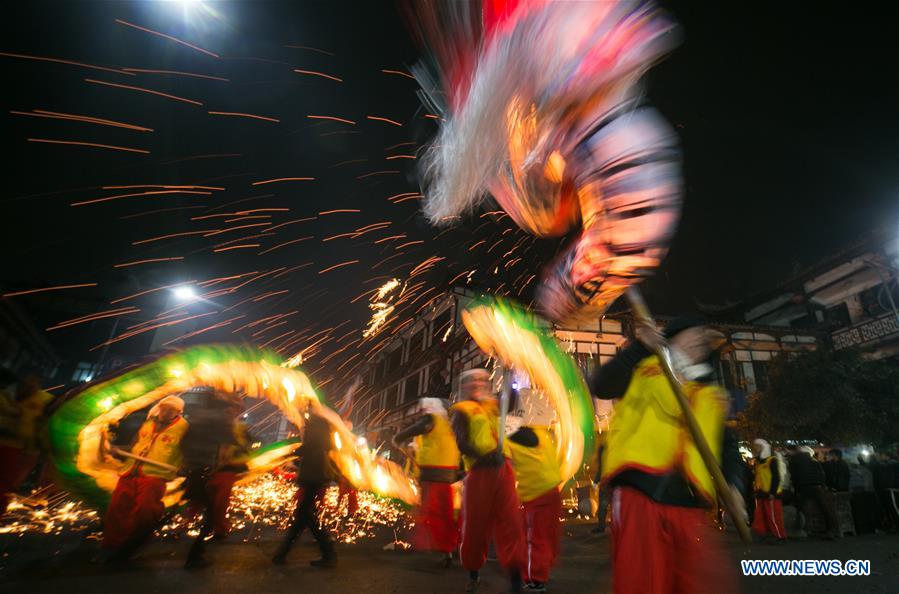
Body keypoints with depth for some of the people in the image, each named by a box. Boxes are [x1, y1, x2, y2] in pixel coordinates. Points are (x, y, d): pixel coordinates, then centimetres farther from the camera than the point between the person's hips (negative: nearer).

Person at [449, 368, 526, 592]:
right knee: (475, 525, 7)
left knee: (511, 522, -1)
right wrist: (484, 458, -25)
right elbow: (461, 443, -13)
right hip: (479, 472, -4)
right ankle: (473, 574, 30)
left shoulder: (493, 404, 17)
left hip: (502, 469, 5)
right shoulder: (462, 410, -2)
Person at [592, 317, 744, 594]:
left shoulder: (713, 395, 24)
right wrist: (640, 347, -20)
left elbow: (726, 445, 26)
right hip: (640, 494, -4)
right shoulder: (644, 369, 8)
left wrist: (733, 484, 6)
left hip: (690, 503, 5)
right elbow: (601, 387, -10)